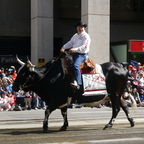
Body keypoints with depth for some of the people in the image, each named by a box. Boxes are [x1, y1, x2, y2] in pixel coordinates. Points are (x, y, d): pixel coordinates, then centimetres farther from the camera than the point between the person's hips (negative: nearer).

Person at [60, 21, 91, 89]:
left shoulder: (86, 36, -5)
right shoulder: (75, 36, 20)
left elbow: (84, 47, -17)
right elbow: (70, 43, 14)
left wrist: (75, 49, -30)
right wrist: (64, 47, -4)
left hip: (82, 54, -9)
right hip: (74, 53, 9)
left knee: (75, 65, -30)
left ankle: (78, 83, -34)